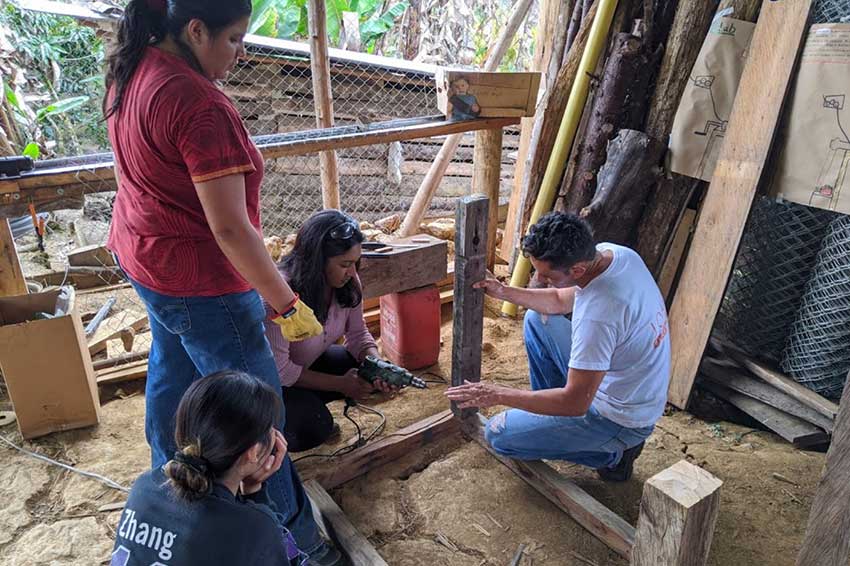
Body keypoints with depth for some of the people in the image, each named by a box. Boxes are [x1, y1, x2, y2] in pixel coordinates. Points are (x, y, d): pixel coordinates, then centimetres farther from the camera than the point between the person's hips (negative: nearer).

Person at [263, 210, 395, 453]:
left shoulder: (348, 283, -15)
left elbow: (358, 333, -3)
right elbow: (277, 368, -29)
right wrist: (340, 384, -26)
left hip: (311, 362, 7)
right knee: (314, 429, -27)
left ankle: (310, 404, 9)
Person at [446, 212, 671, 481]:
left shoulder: (598, 315, -38)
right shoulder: (613, 252, -11)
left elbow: (576, 403, -30)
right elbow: (561, 300, 8)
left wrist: (498, 395, -23)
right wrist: (505, 292, -4)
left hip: (621, 417, -8)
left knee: (497, 434, -2)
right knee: (536, 319, 10)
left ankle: (612, 452, 7)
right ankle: (551, 411, 20)